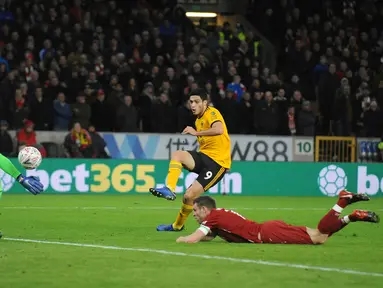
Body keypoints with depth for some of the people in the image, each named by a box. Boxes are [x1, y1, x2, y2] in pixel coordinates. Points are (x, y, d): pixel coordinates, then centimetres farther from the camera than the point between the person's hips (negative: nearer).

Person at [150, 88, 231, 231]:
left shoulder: (211, 113, -12)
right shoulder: (198, 120, 17)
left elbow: (219, 129, -35)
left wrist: (196, 133, -35)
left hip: (218, 161, -8)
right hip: (204, 155, 8)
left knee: (189, 195, -14)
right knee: (177, 154, -21)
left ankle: (178, 225, 9)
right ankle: (169, 190, -25)